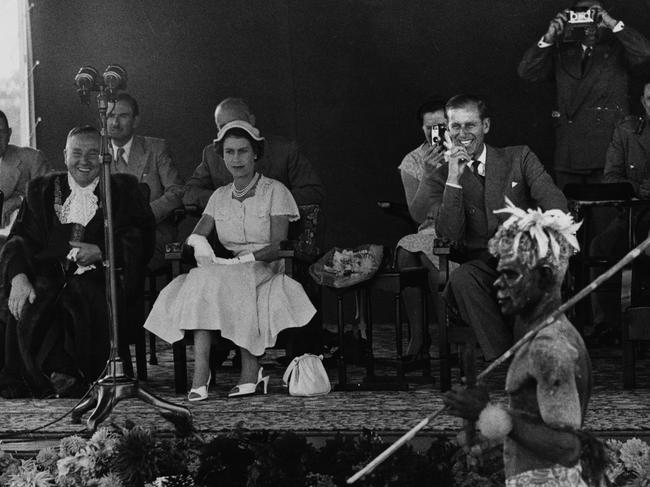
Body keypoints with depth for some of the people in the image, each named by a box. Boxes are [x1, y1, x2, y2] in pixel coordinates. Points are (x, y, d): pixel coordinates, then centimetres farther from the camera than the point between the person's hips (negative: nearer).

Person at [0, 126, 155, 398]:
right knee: (27, 306, -31)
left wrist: (100, 252, -14)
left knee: (82, 298, -36)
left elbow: (142, 240, 4)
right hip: (49, 274, 2)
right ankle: (63, 372, -29)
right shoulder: (41, 191, 21)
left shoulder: (123, 190, 17)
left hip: (96, 275, -2)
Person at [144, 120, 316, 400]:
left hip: (266, 270, -4)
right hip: (231, 272, 4)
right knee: (200, 281, -30)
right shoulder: (220, 196, 17)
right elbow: (195, 235, 9)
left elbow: (279, 247, -8)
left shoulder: (274, 191, 2)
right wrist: (200, 242, -16)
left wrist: (241, 260, -21)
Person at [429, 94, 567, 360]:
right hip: (483, 265, 1)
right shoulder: (442, 177, 11)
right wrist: (454, 178, -11)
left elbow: (554, 201, -3)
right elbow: (449, 234, -3)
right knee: (460, 278, -34)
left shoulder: (519, 158, 11)